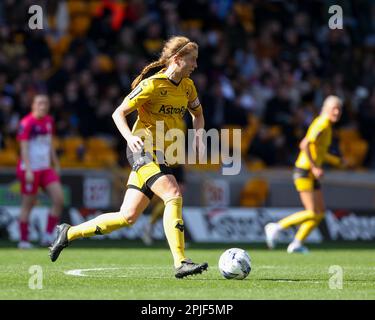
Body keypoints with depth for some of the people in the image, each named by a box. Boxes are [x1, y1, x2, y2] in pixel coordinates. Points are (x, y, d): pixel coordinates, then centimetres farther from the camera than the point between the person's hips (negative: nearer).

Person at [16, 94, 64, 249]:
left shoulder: (49, 121, 10)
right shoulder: (27, 123, -12)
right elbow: (24, 148, -14)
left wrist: (56, 165, 19)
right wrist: (28, 170, -20)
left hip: (46, 168, 7)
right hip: (31, 169, -7)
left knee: (59, 199, -6)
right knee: (28, 204, -1)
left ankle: (48, 235, 0)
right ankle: (24, 240, 7)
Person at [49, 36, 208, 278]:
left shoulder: (187, 86, 10)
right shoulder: (152, 85, -11)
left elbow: (197, 113, 27)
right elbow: (118, 113, -6)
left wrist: (199, 134, 6)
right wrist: (130, 137, -23)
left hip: (163, 156, 8)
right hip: (144, 150, -8)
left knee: (128, 217, 5)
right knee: (174, 196, -27)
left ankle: (69, 233, 20)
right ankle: (180, 263, -30)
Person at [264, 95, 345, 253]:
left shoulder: (327, 126, 14)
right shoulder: (322, 125, -16)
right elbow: (305, 145, -27)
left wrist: (335, 160, 21)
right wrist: (314, 167, -25)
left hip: (311, 175, 10)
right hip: (304, 172, -10)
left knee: (321, 211, 8)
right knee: (313, 212, -11)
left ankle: (297, 243, 13)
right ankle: (276, 227, -3)